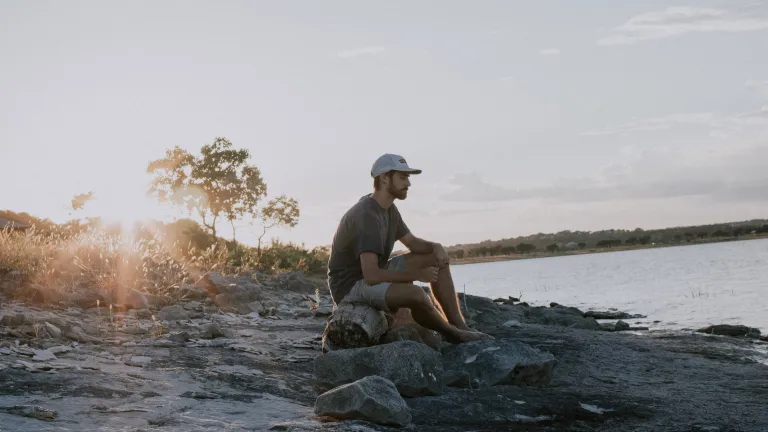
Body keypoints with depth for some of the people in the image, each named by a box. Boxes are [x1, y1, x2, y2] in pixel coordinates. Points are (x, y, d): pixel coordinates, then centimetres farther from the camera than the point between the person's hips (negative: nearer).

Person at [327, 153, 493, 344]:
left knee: (437, 259, 3)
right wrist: (417, 274, -23)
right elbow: (371, 276, -33)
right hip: (350, 286, -10)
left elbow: (412, 242, 17)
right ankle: (451, 333, -4)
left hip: (374, 274, 10)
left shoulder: (388, 208, 3)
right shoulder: (367, 215, -27)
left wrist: (436, 247, -7)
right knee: (415, 293, -34)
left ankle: (460, 326, -3)